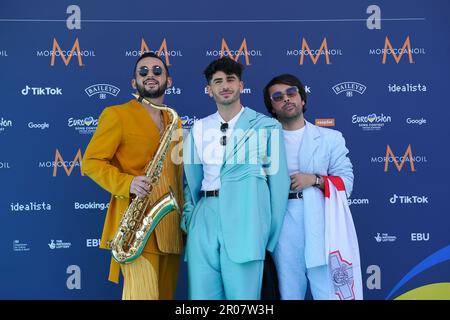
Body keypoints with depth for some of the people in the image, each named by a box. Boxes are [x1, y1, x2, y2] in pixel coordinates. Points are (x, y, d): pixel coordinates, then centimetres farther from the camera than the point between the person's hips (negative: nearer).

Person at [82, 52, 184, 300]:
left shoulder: (174, 120, 18)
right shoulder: (116, 114, 0)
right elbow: (91, 162, -5)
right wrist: (127, 184, -21)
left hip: (171, 224, 6)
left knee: (166, 294, 11)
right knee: (144, 294, -11)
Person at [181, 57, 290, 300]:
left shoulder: (267, 126, 3)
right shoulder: (199, 129, 13)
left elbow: (278, 180, 3)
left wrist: (274, 236, 2)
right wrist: (188, 219, 6)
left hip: (245, 219, -3)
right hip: (205, 218, 3)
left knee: (242, 295, 1)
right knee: (201, 294, 7)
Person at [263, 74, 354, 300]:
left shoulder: (330, 138, 11)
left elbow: (345, 182, 5)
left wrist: (315, 179, -9)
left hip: (321, 226, 0)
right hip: (283, 228, 1)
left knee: (329, 292, 0)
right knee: (289, 293, 9)